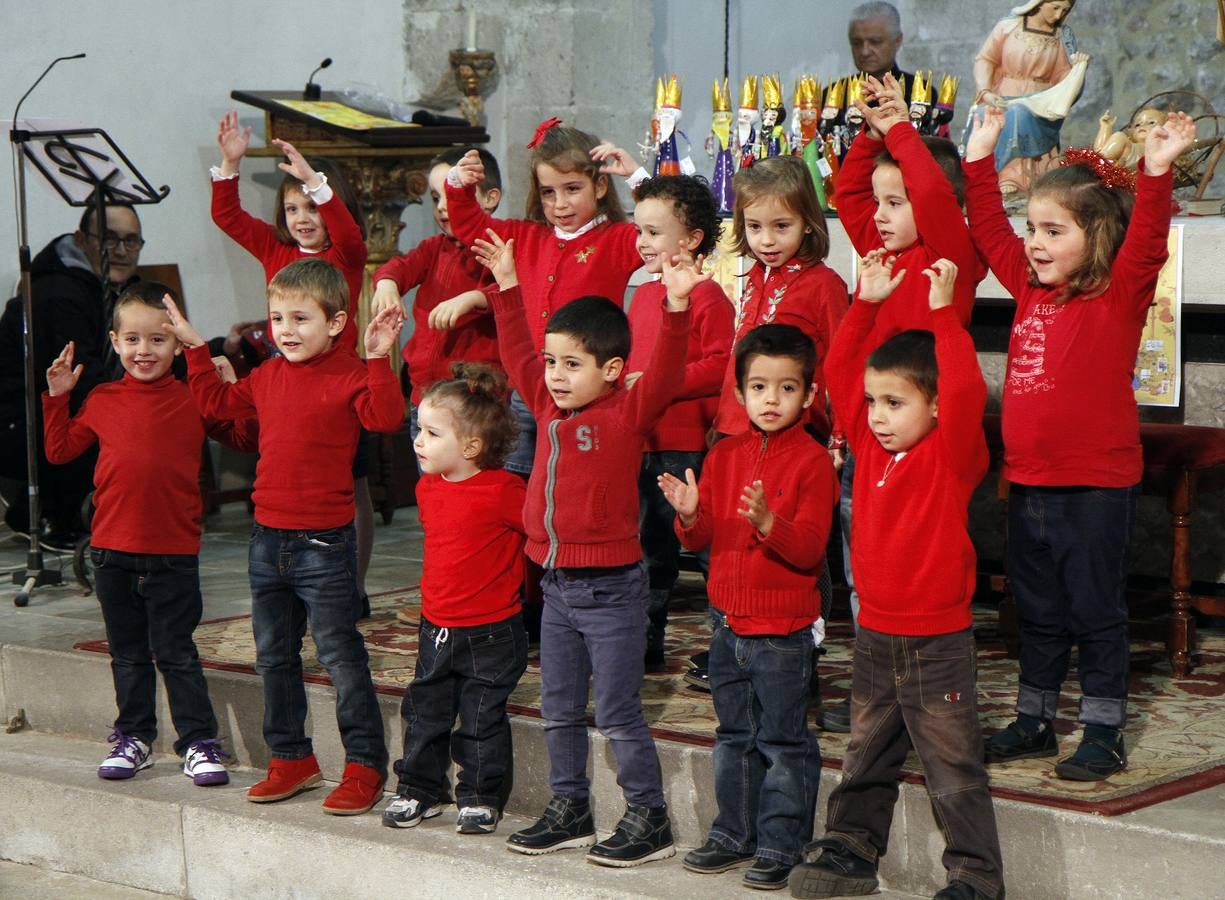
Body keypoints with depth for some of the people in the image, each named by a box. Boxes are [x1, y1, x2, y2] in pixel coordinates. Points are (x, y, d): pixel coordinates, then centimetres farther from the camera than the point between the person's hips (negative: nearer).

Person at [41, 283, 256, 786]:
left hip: (173, 552, -3)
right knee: (128, 654, 13)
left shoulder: (194, 400, -1)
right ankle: (133, 738, 25)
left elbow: (243, 439, 2)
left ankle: (199, 742, 8)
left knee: (176, 652, 1)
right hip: (113, 550, 3)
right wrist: (57, 397, 6)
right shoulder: (102, 401, 5)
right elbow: (60, 450, 13)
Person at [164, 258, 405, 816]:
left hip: (324, 542, -7)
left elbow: (386, 416, -27)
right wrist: (194, 347, 22)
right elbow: (217, 402, 24)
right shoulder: (268, 377, 9)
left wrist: (378, 360, -34)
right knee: (274, 655, 14)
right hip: (268, 537, 7)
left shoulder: (350, 376, -11)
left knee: (340, 655, -2)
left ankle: (364, 764, 6)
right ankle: (290, 758, 27)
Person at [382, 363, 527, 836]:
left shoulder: (504, 491, -20)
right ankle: (420, 788, 27)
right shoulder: (428, 487, 4)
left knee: (482, 718, 4)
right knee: (424, 712, 13)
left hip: (490, 633, -7)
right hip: (436, 627, 7)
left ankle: (482, 797, 18)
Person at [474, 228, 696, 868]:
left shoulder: (628, 413, -11)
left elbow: (665, 371, -25)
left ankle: (648, 820, 8)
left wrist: (675, 308, -38)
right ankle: (570, 810, 27)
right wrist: (507, 286, 16)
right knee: (559, 710, 15)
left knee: (618, 714, -1)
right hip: (556, 583, 7)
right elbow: (517, 353, 17)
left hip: (611, 586, -7)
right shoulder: (549, 406, 7)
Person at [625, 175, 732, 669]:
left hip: (687, 447, -8)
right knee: (649, 546, 16)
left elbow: (721, 365, -20)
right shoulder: (643, 294, 15)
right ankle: (644, 641, 26)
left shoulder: (706, 296, -12)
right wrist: (624, 382, 8)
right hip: (641, 443, 8)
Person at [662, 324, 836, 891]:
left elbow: (809, 549, -16)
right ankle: (734, 834, 28)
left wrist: (768, 522, -32)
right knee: (734, 736, 16)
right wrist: (689, 514, -13)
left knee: (783, 741, 1)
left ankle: (781, 845, 10)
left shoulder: (812, 462, -10)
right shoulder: (725, 456, 7)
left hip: (784, 630, -6)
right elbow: (704, 537, 8)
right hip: (728, 621, 6)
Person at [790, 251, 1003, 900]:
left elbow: (966, 393, -30)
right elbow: (841, 370, 6)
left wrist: (942, 311, -27)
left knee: (954, 771, 0)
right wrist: (867, 302, 1)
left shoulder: (950, 456, -13)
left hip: (938, 643, -6)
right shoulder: (871, 446, 4)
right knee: (866, 757, 18)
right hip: (875, 634, 6)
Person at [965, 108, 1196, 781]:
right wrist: (981, 157, 16)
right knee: (1038, 611, 17)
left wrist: (1155, 172, -37)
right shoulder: (1031, 287, 7)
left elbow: (1146, 242, -26)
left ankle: (1103, 736, 12)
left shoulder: (1120, 294, -9)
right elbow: (989, 228, 18)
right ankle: (1034, 723, 28)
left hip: (1096, 485, -6)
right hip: (1028, 481, 6)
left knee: (1096, 611, 3)